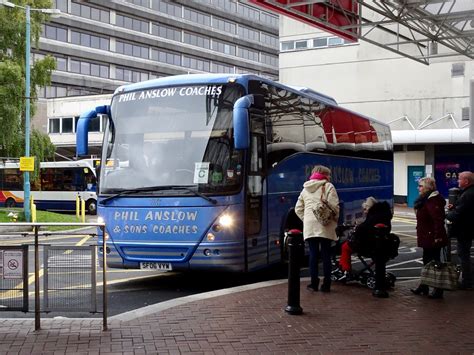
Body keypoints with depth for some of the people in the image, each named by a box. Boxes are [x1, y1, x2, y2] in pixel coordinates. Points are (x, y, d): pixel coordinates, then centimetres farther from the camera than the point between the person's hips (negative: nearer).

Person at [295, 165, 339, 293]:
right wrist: (335, 219, 5)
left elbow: (298, 209, 16)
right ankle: (326, 284, 4)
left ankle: (314, 283, 6)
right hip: (325, 226, -4)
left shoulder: (305, 189, 18)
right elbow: (334, 206, -9)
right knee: (326, 254, 2)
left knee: (313, 254, 6)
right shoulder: (328, 186, 1)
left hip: (309, 226, 4)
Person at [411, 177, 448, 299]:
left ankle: (438, 291, 7)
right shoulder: (425, 199, 12)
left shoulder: (433, 201, -22)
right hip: (427, 238, 11)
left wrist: (438, 237, -29)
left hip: (432, 238, -11)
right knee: (427, 262, 17)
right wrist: (420, 235, 20)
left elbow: (438, 220, -29)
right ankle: (423, 287, 28)